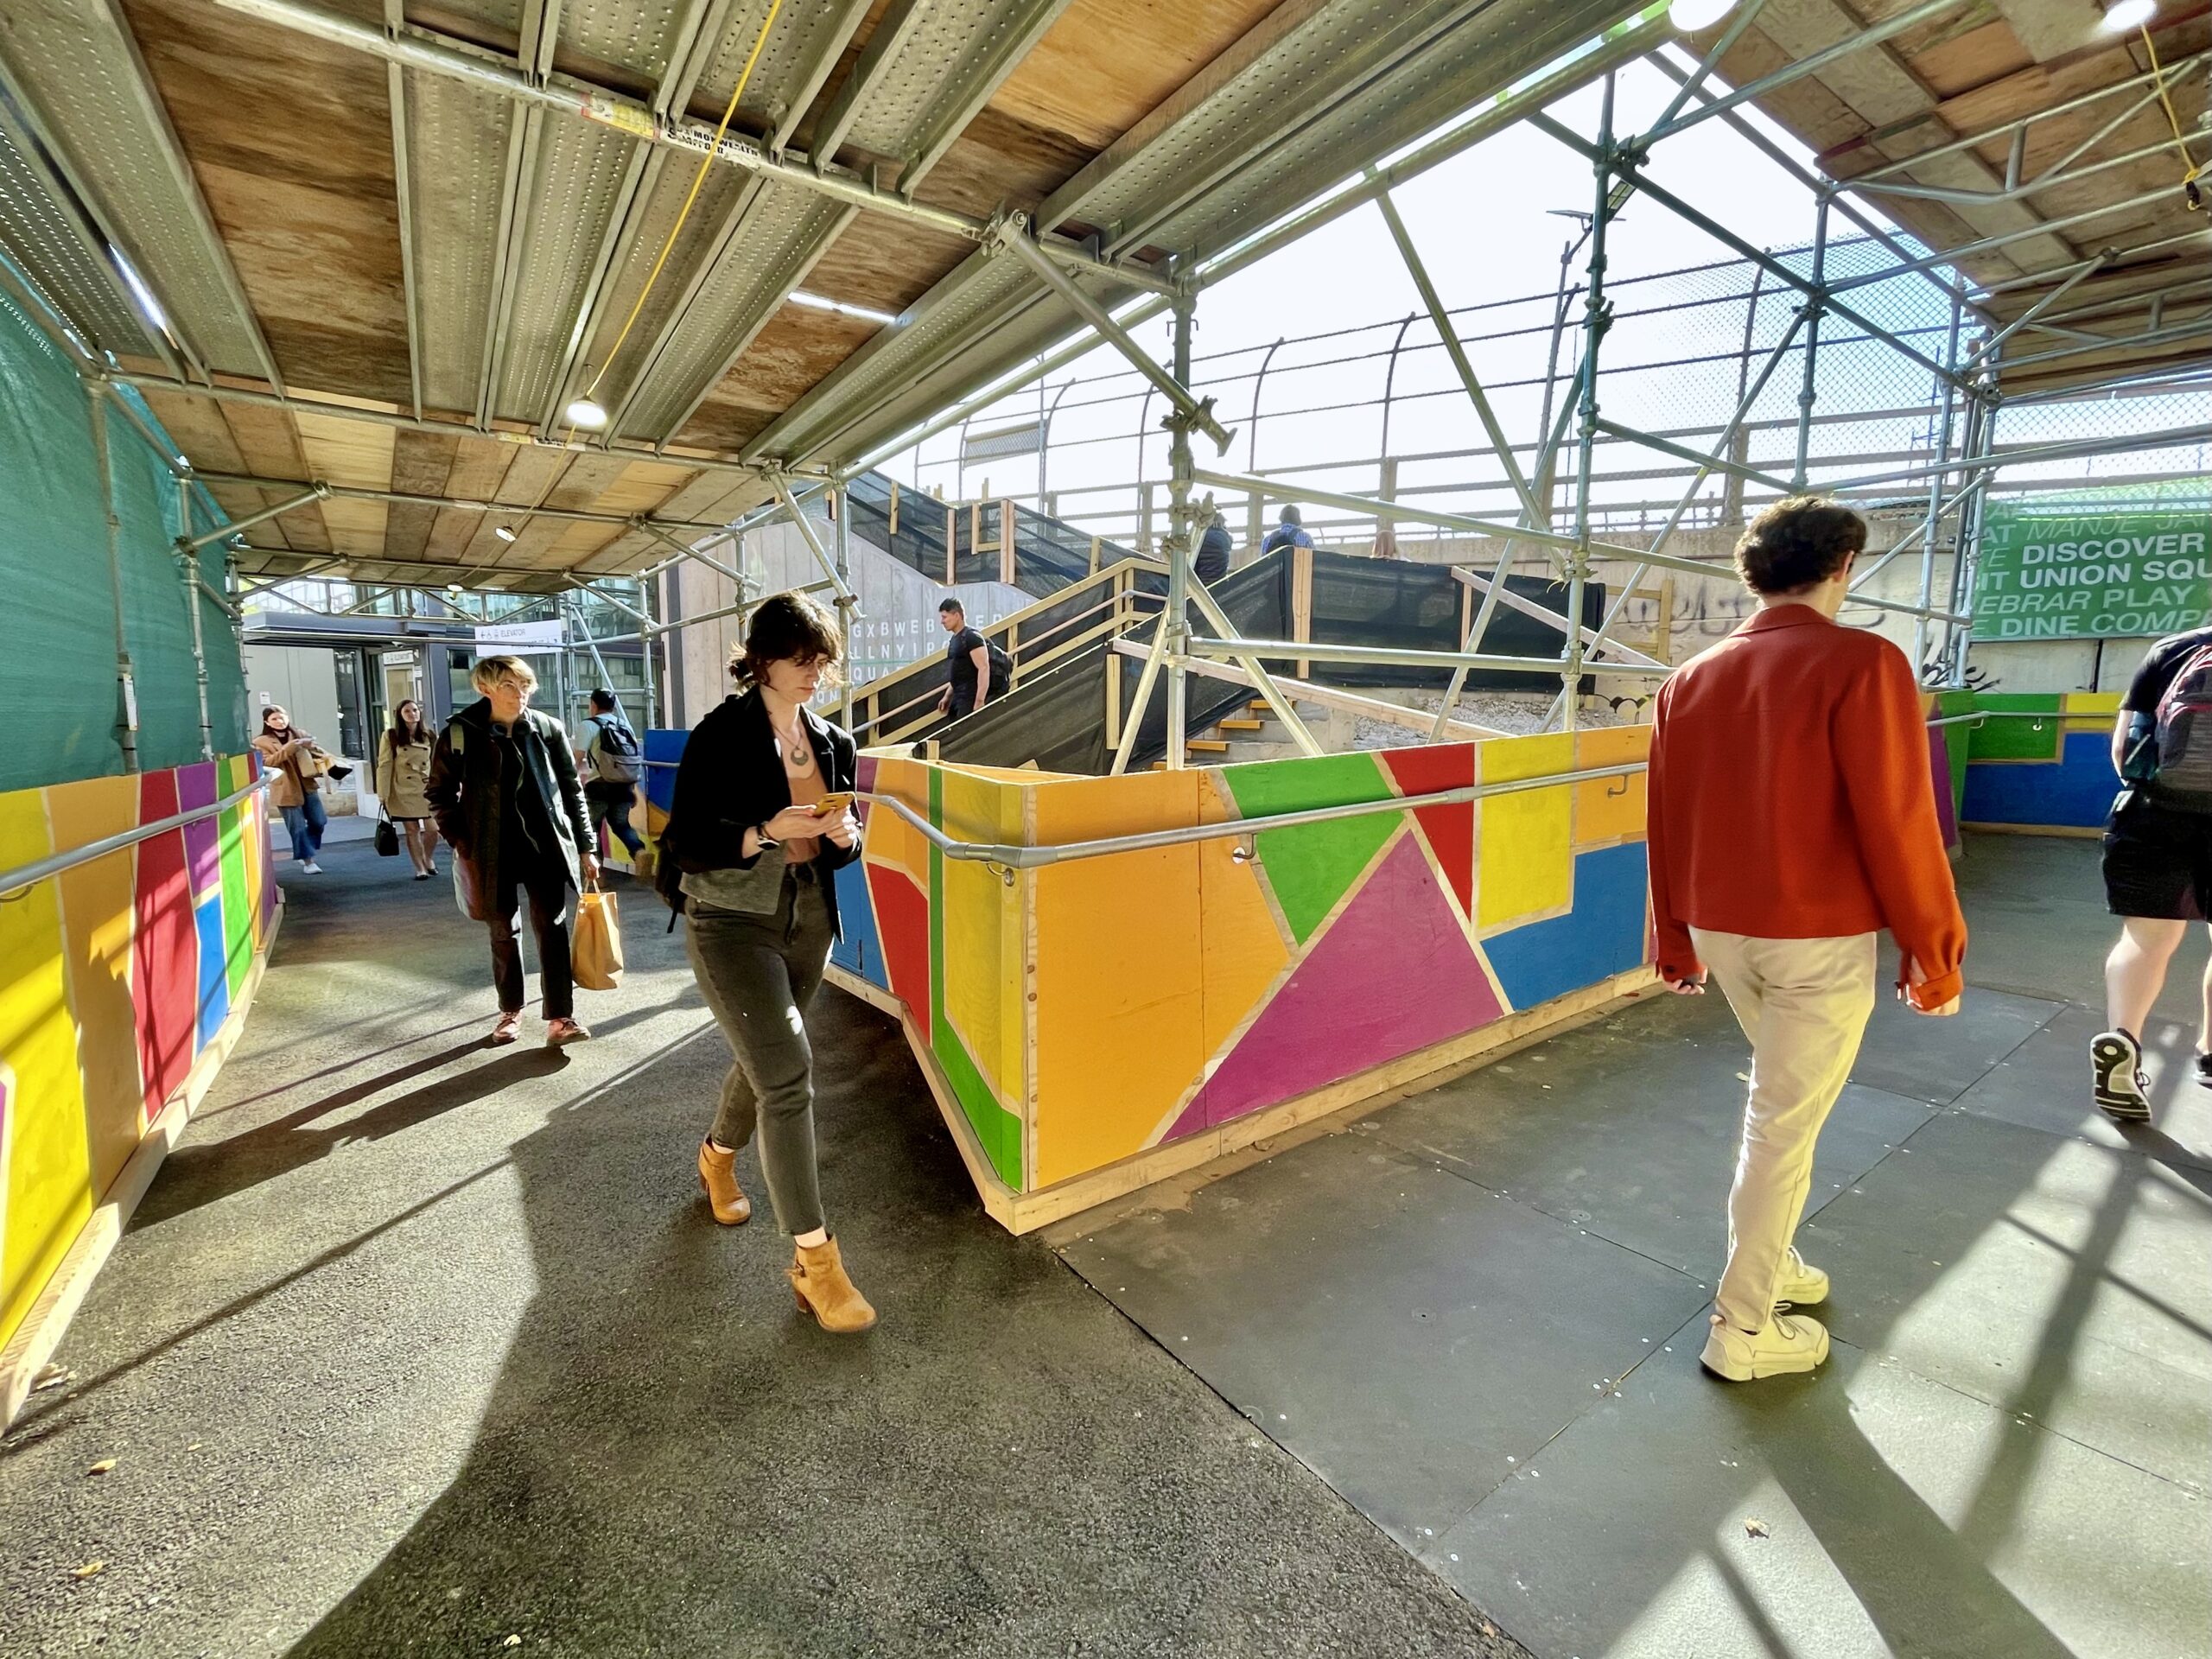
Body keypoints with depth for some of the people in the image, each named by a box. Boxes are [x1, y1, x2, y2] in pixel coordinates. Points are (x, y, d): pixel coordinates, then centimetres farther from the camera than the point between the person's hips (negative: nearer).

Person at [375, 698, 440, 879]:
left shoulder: (428, 735, 6)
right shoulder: (391, 736, -2)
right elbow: (384, 765, -3)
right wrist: (383, 794, -7)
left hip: (427, 789, 2)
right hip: (404, 792, -2)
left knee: (433, 829, -2)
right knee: (412, 830, 4)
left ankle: (429, 859, 25)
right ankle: (420, 868, 15)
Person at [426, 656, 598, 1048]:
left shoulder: (548, 729, -2)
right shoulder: (459, 733, -4)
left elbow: (572, 790, 2)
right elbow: (439, 793, 6)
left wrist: (585, 847, 1)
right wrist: (460, 843, -3)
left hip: (545, 845, 0)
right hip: (494, 851, 0)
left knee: (552, 927, -3)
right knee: (504, 932, 12)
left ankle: (560, 1018, -1)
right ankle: (511, 1011, 29)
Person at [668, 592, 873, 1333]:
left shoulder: (833, 742, 4)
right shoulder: (720, 735, -13)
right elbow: (685, 845, -14)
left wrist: (844, 836, -12)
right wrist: (764, 833, -28)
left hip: (808, 922, 6)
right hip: (733, 923, -6)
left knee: (762, 1058, 21)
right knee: (787, 1074, -14)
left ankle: (717, 1158, 52)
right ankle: (813, 1259, -5)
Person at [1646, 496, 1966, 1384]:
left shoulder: (1691, 677, 4)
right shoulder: (1862, 663, -12)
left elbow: (1667, 823, 8)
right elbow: (1898, 822, -14)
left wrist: (1676, 940, 16)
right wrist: (1934, 951, -3)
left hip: (1721, 929, 6)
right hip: (1820, 937, -5)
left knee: (1777, 1097, 25)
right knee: (1785, 1125, 5)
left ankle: (1767, 1257, 34)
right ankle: (1743, 1327, 17)